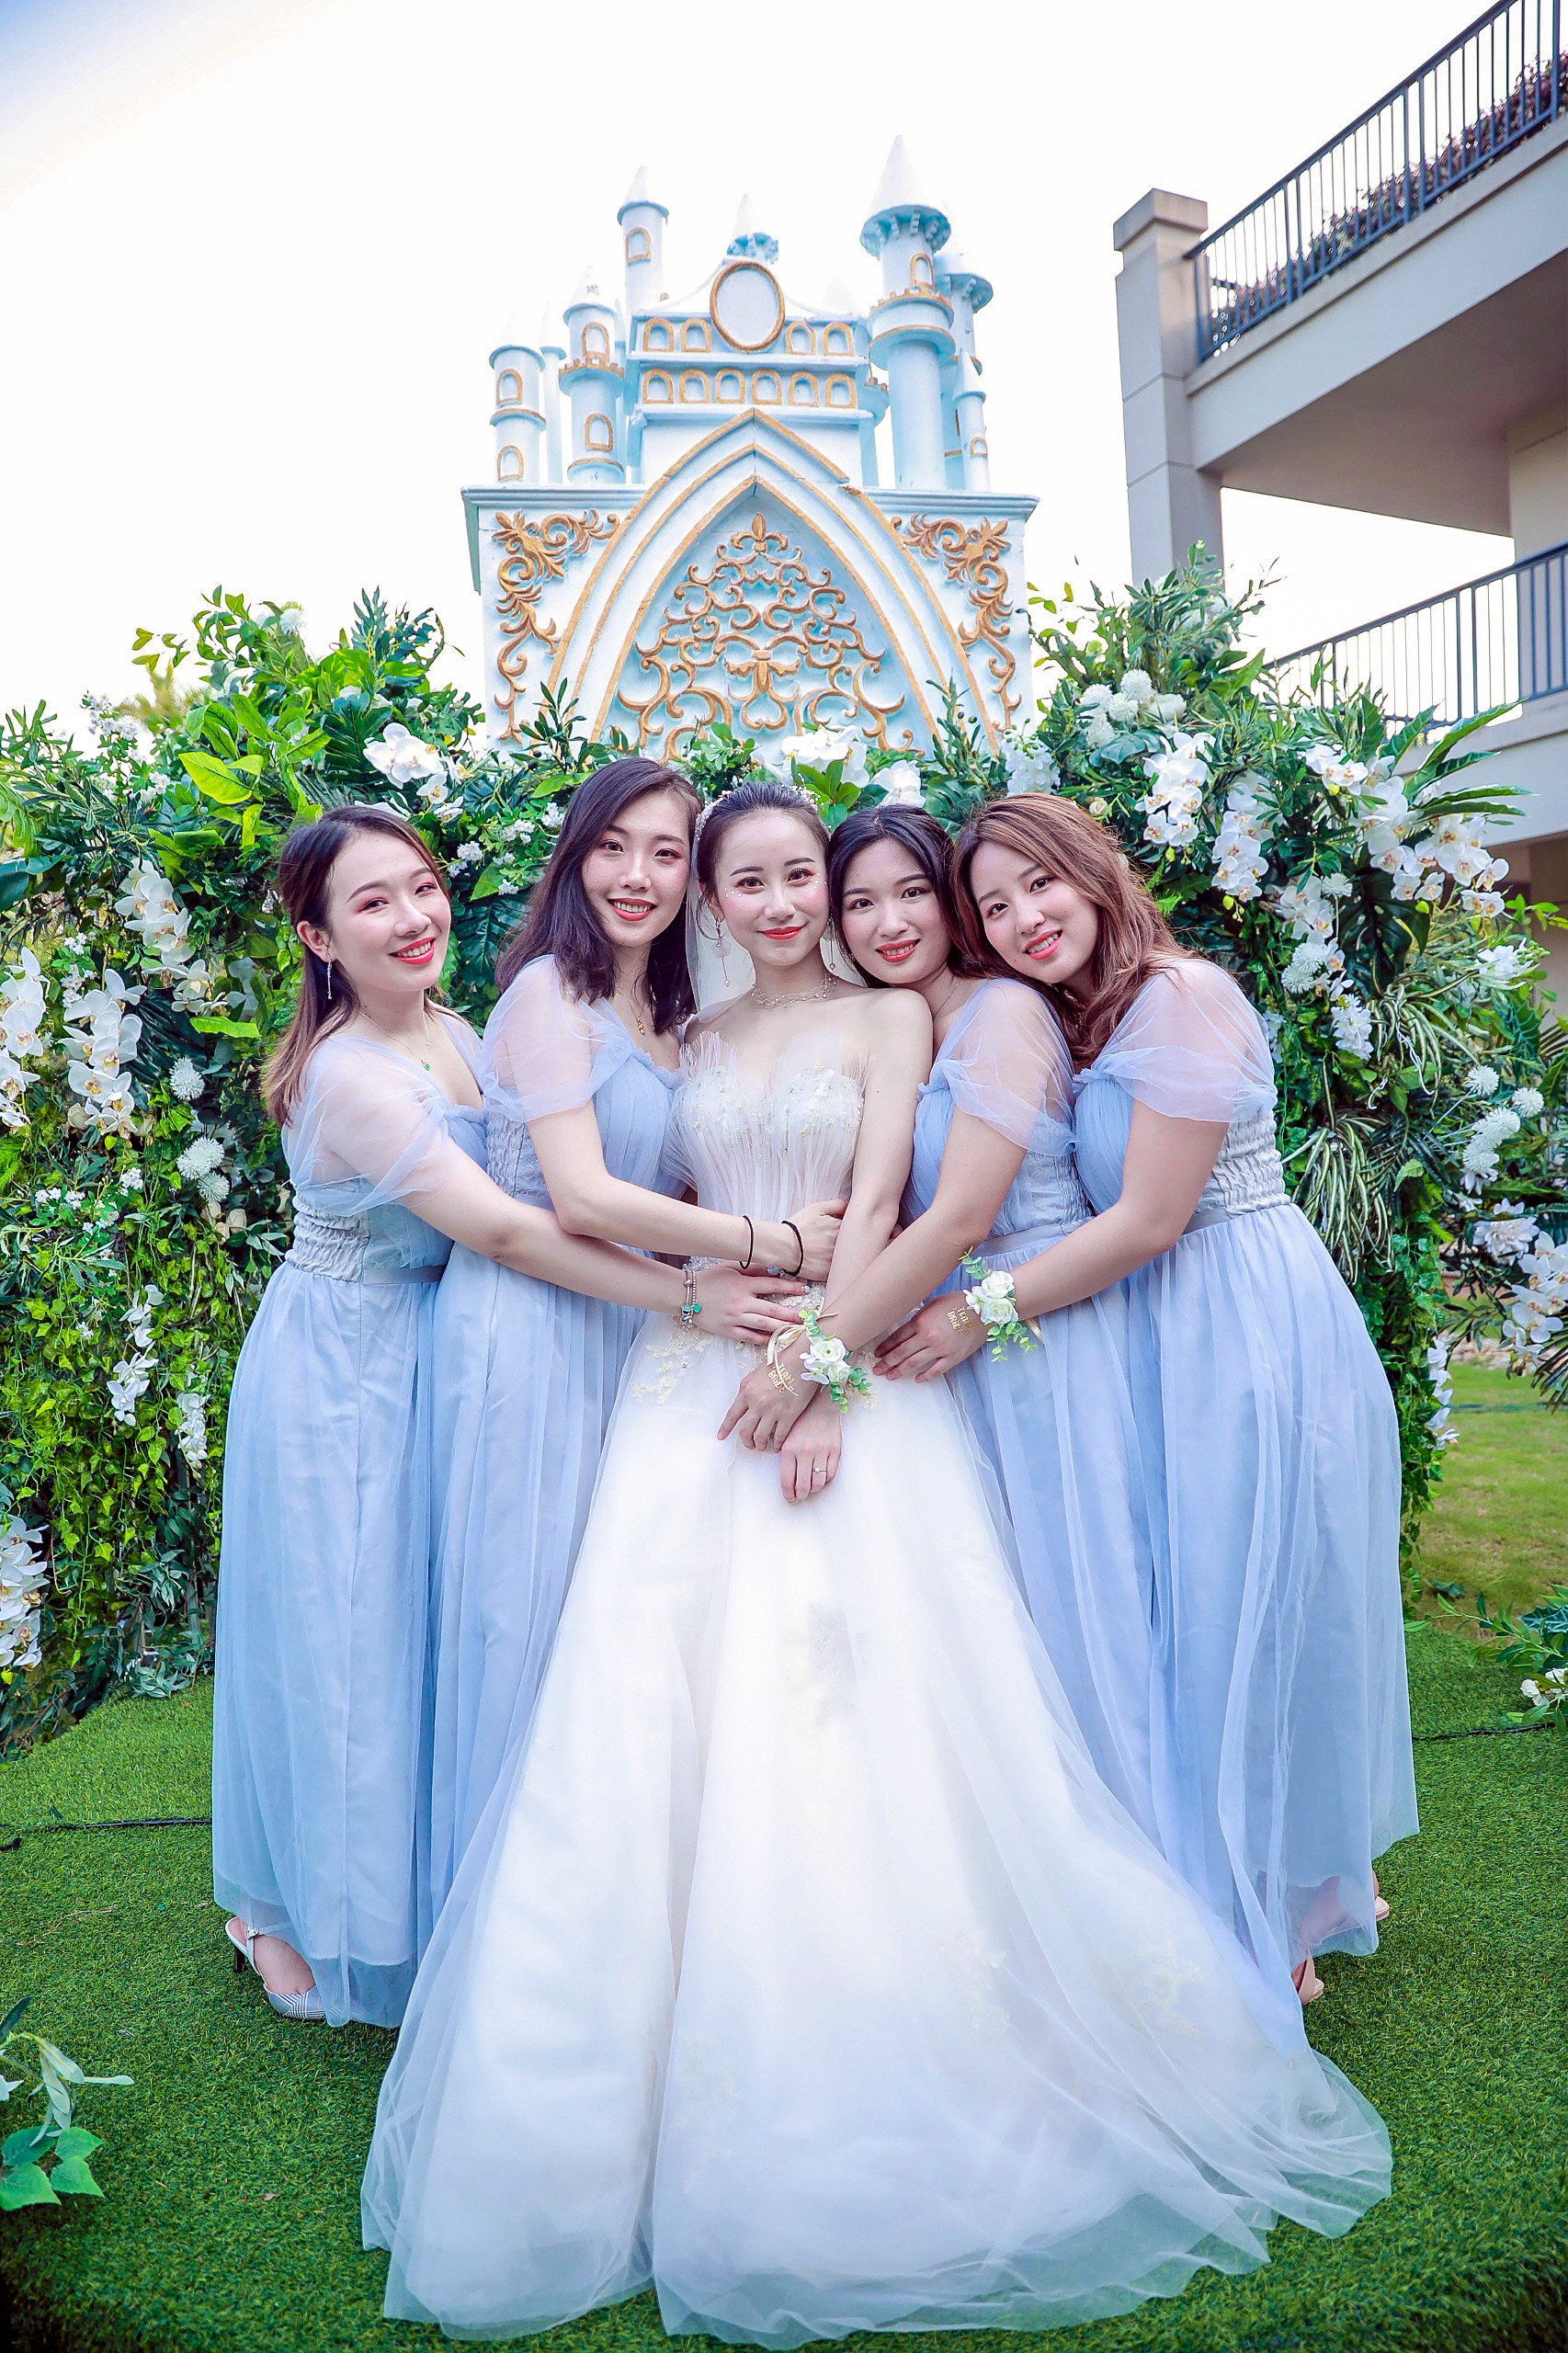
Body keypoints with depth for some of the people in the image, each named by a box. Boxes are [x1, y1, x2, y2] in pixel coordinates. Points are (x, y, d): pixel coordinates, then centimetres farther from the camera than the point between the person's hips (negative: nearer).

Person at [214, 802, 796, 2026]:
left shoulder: (455, 1034, 0)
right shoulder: (347, 1075, -25)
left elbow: (557, 1187, 4)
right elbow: (502, 1230, -29)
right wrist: (694, 1295, -28)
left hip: (427, 1359, 7)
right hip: (339, 1373, -7)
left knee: (418, 1616, 18)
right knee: (341, 1629, 7)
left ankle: (399, 1886, 40)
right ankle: (300, 1915, 32)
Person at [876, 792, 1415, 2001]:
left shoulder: (1180, 994, -15)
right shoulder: (1082, 1025, 12)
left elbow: (1149, 1220, -18)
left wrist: (981, 1318, -13)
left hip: (1254, 1336, -8)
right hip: (1176, 1341, 8)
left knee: (1247, 1616, 3)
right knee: (1208, 1619, 15)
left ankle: (1276, 1932, 24)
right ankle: (1325, 1882, 34)